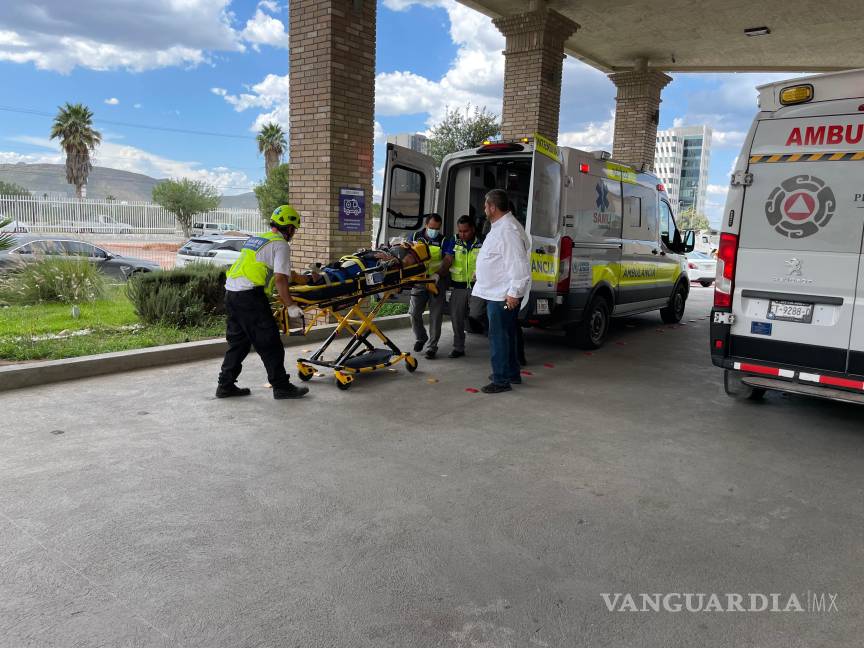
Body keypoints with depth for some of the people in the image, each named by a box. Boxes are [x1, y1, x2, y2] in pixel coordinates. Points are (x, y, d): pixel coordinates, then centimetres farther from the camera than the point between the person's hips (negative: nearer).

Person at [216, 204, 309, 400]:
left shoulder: (256, 239, 24)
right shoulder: (280, 245, -3)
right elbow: (280, 279, -13)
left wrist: (297, 277, 43)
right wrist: (291, 305, -10)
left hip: (231, 292, 9)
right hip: (250, 296, -9)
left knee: (238, 341, 17)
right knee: (269, 345, 0)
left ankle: (225, 385, 22)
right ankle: (281, 387, 7)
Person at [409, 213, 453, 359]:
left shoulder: (445, 241, -2)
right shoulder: (416, 237, 6)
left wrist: (437, 274, -30)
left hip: (437, 281, -2)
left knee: (435, 316, 1)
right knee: (414, 313, 3)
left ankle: (432, 346, 12)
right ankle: (420, 338, 28)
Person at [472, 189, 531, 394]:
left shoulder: (507, 230, -20)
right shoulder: (500, 226, 14)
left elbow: (518, 264, -25)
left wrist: (514, 293, -25)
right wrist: (481, 274, 34)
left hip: (503, 295, -11)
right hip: (497, 292, 11)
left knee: (499, 336, -4)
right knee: (506, 334, 19)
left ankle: (502, 380, 4)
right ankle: (512, 373, 31)